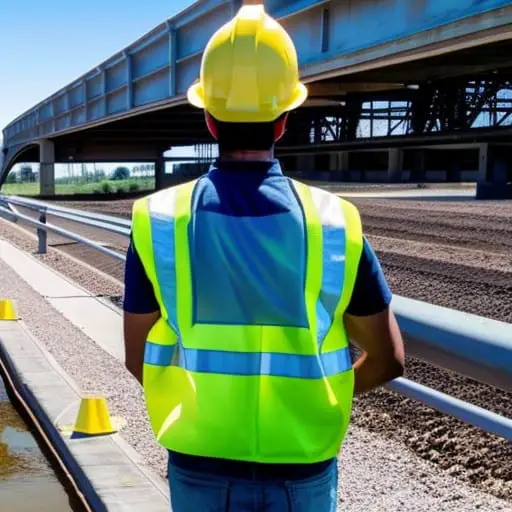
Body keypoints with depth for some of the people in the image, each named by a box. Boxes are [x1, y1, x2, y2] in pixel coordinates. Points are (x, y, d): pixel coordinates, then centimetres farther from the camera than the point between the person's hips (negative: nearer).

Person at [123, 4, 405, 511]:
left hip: (201, 468, 1)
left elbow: (138, 358, -1)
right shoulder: (335, 223, -11)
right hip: (302, 471, 0)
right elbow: (387, 360, -3)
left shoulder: (158, 220, -11)